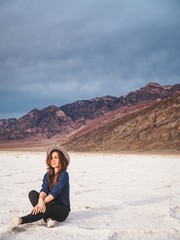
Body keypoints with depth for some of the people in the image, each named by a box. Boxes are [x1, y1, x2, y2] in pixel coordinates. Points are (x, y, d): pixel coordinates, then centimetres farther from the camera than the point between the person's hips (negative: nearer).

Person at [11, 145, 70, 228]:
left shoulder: (64, 174, -12)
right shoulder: (47, 175, 6)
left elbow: (54, 192, -23)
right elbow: (44, 190, -11)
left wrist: (43, 202, -33)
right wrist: (40, 200, -33)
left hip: (62, 210, -6)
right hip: (50, 207, 6)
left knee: (48, 206, -39)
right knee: (32, 193, -17)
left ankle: (21, 220, -49)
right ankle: (47, 219, -34)